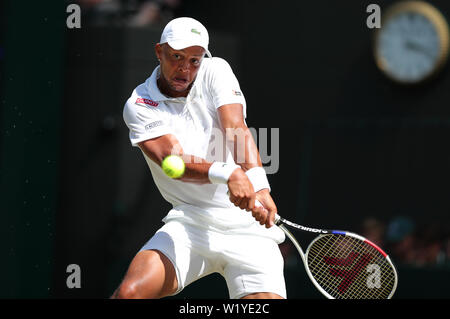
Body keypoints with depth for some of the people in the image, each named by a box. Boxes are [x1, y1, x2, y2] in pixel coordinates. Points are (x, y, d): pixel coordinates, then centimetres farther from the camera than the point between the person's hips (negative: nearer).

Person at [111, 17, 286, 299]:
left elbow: (237, 129, -13)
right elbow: (172, 159, -18)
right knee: (129, 292, -20)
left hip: (247, 226, 1)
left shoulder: (215, 71, 4)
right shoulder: (139, 105, -1)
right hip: (189, 224, -1)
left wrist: (259, 186, -32)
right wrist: (225, 173, -38)